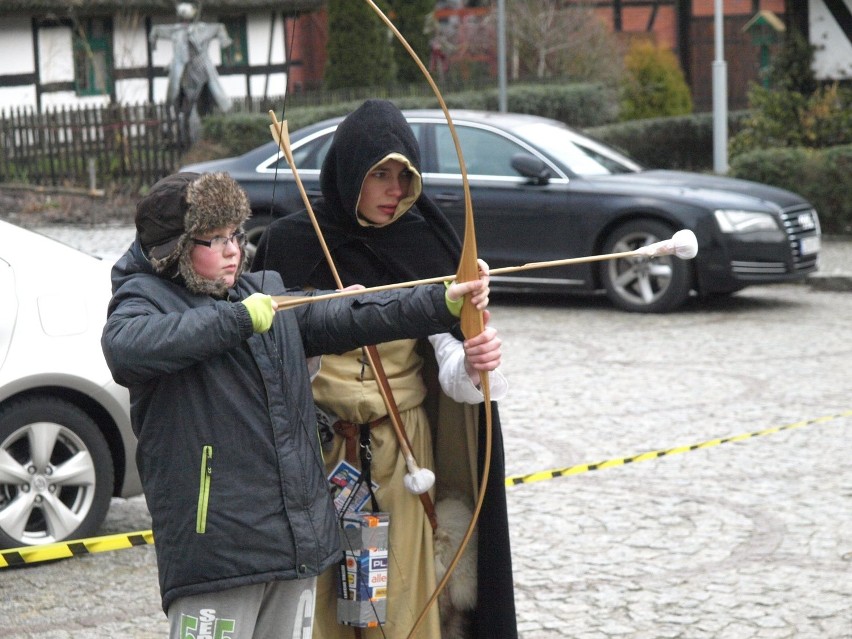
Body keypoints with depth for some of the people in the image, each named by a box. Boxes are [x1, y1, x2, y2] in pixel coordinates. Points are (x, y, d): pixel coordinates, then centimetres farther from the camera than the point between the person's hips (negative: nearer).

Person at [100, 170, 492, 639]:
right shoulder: (148, 299, -6)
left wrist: (443, 303, -7)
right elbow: (124, 345, -29)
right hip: (214, 544, -7)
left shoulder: (266, 292, 15)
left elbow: (343, 317, 5)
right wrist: (238, 318, -25)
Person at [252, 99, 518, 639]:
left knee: (405, 594, 1)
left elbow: (452, 366, -9)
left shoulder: (422, 242, -1)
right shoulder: (291, 242, -3)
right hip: (316, 452, -1)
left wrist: (475, 363, -30)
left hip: (404, 449, 1)